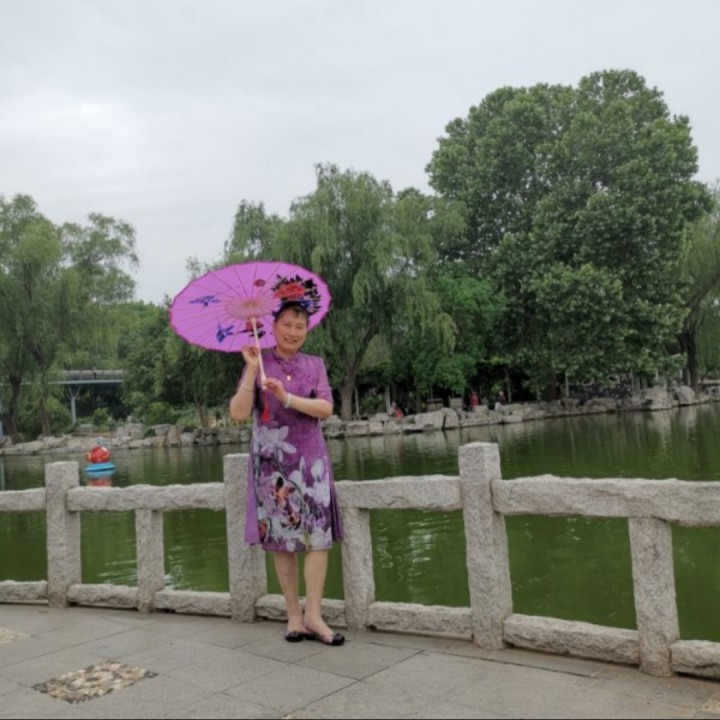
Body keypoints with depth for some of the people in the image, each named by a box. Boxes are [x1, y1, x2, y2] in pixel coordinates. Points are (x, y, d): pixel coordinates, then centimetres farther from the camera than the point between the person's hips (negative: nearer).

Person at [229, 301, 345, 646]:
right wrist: (252, 368, -17)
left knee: (318, 537, -6)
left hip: (310, 460, 1)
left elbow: (326, 408, -7)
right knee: (281, 540, 3)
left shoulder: (315, 365, 7)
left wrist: (288, 398, -20)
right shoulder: (259, 364, 2)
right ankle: (294, 614, 14)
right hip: (271, 462, -1)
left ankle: (313, 615, 1)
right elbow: (239, 413, -11)